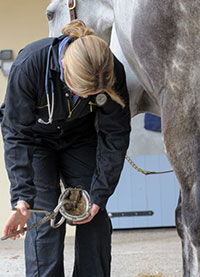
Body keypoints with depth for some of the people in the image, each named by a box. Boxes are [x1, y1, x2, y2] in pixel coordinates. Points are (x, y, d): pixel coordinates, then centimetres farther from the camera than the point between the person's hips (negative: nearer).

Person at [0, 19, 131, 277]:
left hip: (79, 138, 3)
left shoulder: (112, 73, -30)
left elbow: (115, 136, -18)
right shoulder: (28, 66, -38)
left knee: (95, 218, -3)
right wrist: (23, 197, -34)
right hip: (35, 139, -2)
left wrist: (99, 195, -18)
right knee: (44, 220, -12)